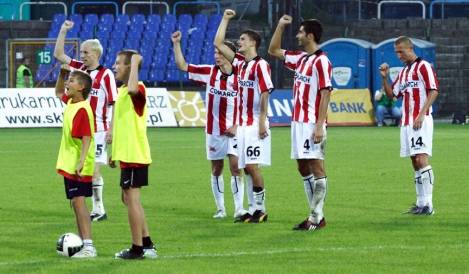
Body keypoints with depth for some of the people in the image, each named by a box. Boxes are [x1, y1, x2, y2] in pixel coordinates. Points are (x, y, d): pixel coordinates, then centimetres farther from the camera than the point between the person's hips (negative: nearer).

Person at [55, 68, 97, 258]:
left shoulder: (82, 110, -20)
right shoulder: (70, 102, 9)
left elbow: (86, 138, -25)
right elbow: (58, 92, 32)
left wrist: (81, 162, -34)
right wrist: (62, 73, 16)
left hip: (78, 166, -10)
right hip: (69, 164, 10)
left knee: (78, 201, -14)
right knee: (76, 202, 13)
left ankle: (88, 247, -18)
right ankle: (82, 242, 20)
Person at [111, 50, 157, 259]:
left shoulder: (138, 89, -16)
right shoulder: (123, 90, 16)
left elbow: (133, 88, -43)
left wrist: (135, 63, -30)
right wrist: (115, 151, 24)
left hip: (134, 155, -10)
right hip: (127, 154, 10)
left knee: (132, 199, -5)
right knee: (129, 199, 15)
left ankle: (137, 249, 0)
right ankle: (147, 244, 21)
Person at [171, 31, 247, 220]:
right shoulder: (209, 72, 1)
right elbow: (182, 65, 6)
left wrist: (237, 126, -10)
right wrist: (176, 43, -2)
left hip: (232, 131, -3)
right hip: (213, 130, 3)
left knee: (235, 166, -10)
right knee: (216, 169, 6)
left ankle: (239, 208, -7)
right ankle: (220, 209, 13)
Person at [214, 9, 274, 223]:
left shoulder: (260, 65, -10)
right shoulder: (240, 63, 13)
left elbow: (265, 93, -14)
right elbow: (218, 44, 20)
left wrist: (262, 122, -19)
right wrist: (225, 19, 18)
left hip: (255, 124, -8)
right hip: (242, 123, 8)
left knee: (252, 166, -10)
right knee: (246, 167, 6)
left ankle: (261, 210, -4)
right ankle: (252, 210, 9)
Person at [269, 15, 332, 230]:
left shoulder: (321, 61, -12)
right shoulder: (300, 58, 14)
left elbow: (325, 94, -16)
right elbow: (274, 51, 28)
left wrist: (320, 125, -21)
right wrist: (280, 26, 17)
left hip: (312, 124, -9)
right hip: (298, 122, 9)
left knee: (316, 167, -6)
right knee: (303, 168, 10)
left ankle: (317, 217, -5)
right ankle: (314, 214, 14)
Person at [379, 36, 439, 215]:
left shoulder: (423, 66, -5)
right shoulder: (403, 72, 20)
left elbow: (433, 91, -13)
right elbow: (391, 94, 23)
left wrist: (421, 115, -20)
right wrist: (384, 77, 7)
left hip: (420, 122, -8)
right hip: (406, 122, 8)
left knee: (421, 159, -15)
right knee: (415, 163, 7)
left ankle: (428, 205, -17)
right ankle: (421, 203, 8)